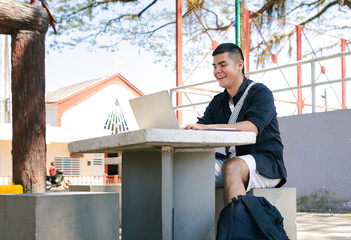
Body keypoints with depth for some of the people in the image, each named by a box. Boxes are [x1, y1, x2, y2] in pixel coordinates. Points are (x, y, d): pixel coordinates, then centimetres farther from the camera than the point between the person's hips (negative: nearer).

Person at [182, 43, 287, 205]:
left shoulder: (260, 93, -4)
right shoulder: (217, 102, 17)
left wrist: (206, 127, -34)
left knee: (231, 167, -36)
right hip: (231, 159, 6)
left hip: (265, 162, -6)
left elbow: (252, 128, -24)